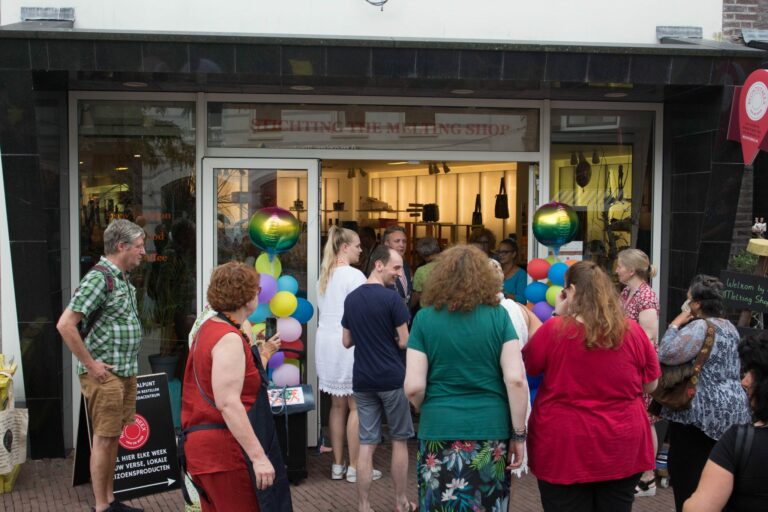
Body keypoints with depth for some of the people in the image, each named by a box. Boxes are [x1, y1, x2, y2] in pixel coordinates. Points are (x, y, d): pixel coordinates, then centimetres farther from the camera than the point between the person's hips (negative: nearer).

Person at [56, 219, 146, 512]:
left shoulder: (123, 279, 12)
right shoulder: (99, 278, -16)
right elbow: (65, 325, -22)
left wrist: (130, 366, 15)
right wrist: (91, 364, -19)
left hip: (126, 373, 9)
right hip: (105, 374, -9)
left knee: (113, 438, 14)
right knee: (104, 439, -1)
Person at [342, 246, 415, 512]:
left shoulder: (351, 298, 5)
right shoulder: (391, 297, -14)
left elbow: (347, 341, 12)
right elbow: (404, 342, -12)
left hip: (362, 380, 5)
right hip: (392, 378, -5)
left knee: (366, 443, 6)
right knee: (399, 440, 11)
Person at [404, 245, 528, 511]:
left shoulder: (425, 318, -1)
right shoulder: (498, 315, -1)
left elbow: (414, 387, -6)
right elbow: (516, 380, -7)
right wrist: (519, 433, 1)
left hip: (439, 432, 0)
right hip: (491, 431, 1)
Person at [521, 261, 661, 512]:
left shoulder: (553, 330, -13)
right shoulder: (633, 331, -5)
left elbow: (527, 366, 5)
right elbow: (651, 385, 6)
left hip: (564, 448, -2)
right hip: (622, 448, 3)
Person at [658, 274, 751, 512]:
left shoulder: (699, 327, -17)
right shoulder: (729, 327, 14)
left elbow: (667, 354, -25)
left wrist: (676, 324, -12)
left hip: (702, 412, -9)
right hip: (732, 410, 9)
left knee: (687, 474, 0)